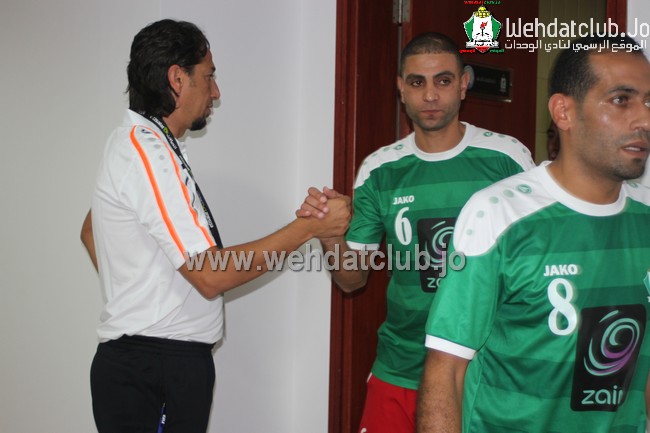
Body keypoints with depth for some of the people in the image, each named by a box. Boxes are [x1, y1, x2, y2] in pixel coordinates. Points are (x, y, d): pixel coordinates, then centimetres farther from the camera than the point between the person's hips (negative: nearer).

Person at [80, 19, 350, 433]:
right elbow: (210, 274, -24)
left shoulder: (135, 143, 12)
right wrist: (311, 226, -19)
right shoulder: (148, 151, -19)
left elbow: (90, 233, 25)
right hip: (155, 369, -10)